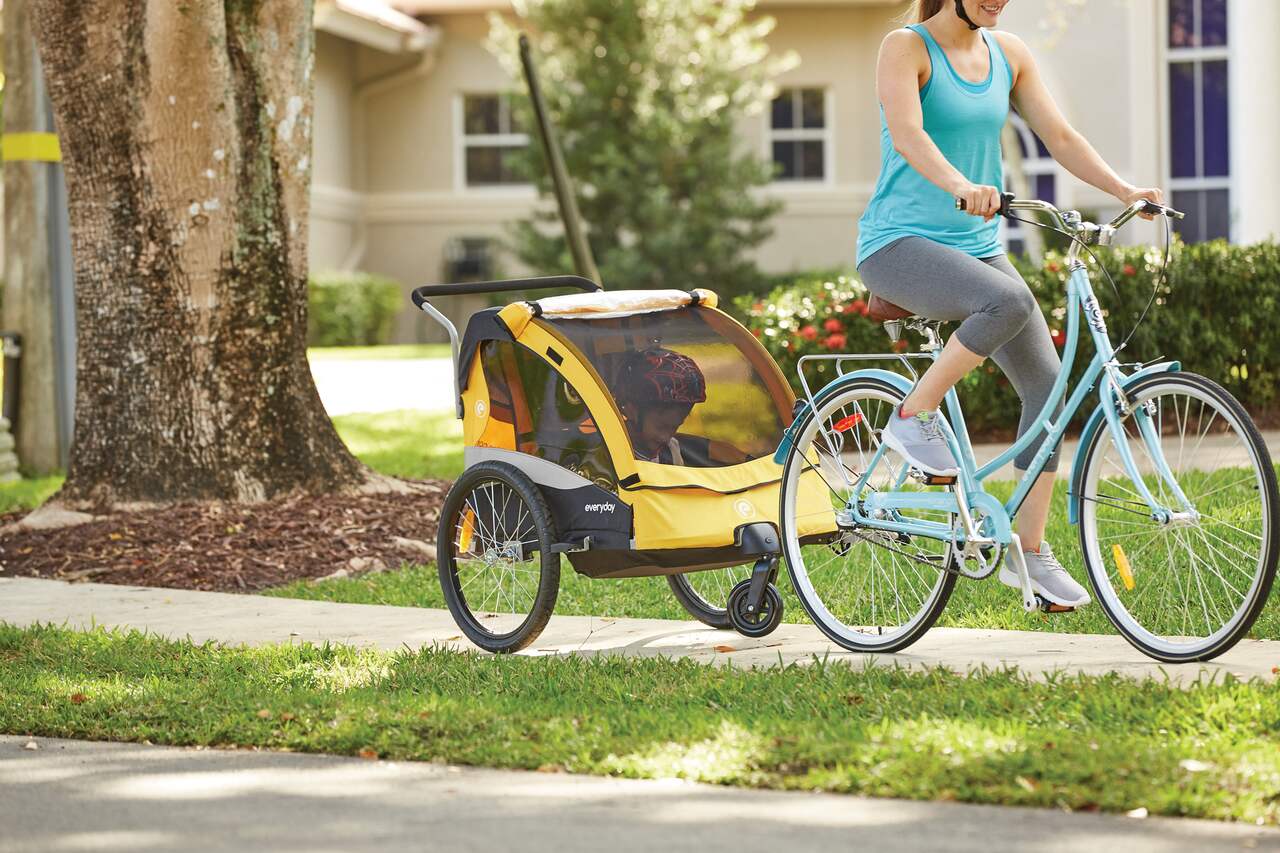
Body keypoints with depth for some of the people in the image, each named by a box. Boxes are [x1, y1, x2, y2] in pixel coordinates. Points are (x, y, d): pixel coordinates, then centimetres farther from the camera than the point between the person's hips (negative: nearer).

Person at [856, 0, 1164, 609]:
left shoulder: (1008, 55, 10)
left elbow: (1059, 135, 7)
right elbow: (907, 133, -25)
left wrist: (1124, 190, -9)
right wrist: (961, 186, -44)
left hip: (975, 245, 7)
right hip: (898, 244, -7)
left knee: (1046, 380, -6)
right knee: (1009, 300, -35)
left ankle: (1030, 552, 1)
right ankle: (913, 417, -15)